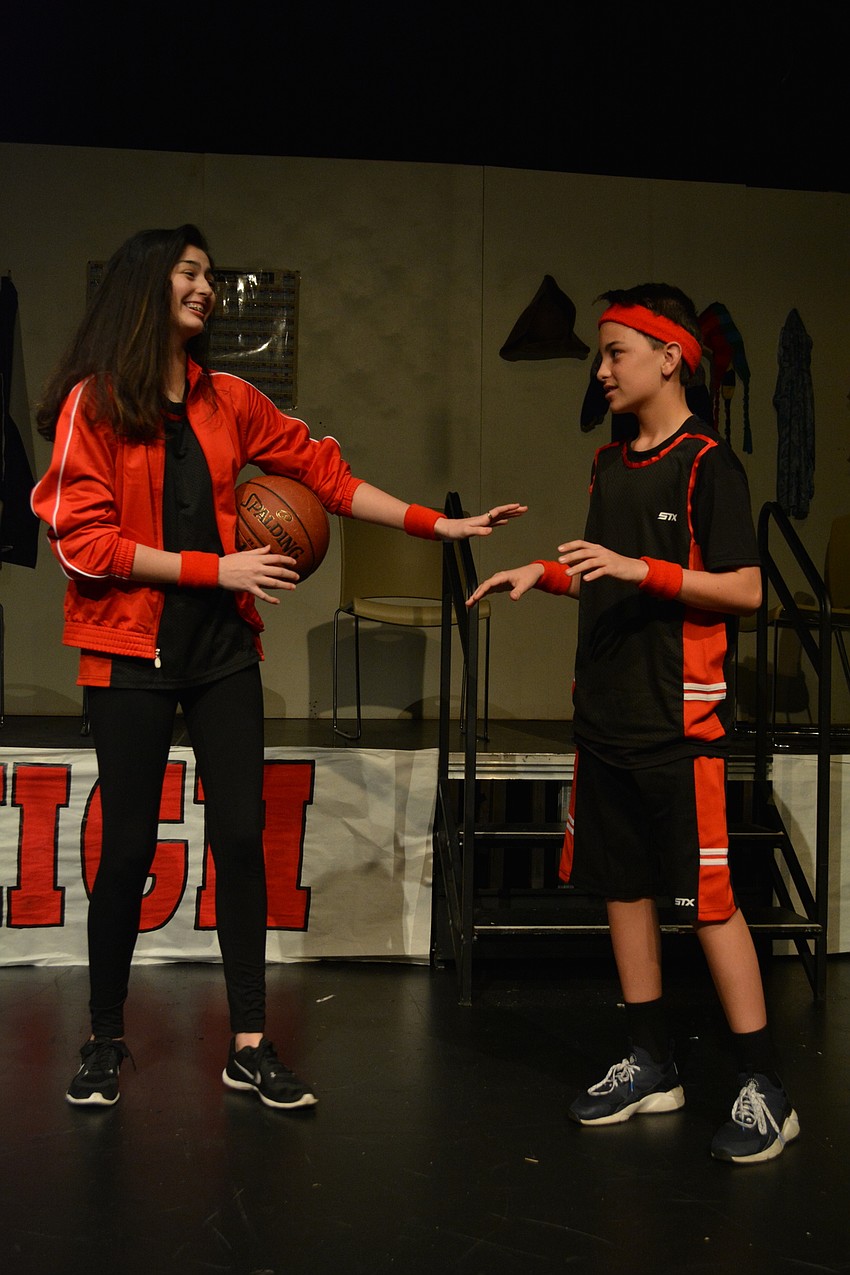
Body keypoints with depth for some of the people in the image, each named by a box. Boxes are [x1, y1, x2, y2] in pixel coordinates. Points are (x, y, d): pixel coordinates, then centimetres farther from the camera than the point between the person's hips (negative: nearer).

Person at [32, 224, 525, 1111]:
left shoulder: (228, 401, 9)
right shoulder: (92, 403, -4)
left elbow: (324, 472, 10)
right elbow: (84, 542, -10)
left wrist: (440, 525, 6)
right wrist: (219, 569, -12)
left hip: (222, 649, 4)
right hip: (132, 654, -4)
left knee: (241, 839, 2)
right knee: (129, 848, 1)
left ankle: (249, 1046, 12)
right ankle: (105, 1042, 21)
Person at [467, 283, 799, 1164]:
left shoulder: (707, 463, -8)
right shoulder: (611, 464, 15)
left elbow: (744, 589, -14)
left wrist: (640, 568, -21)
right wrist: (546, 575, 8)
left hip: (679, 717, -8)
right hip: (605, 712, 8)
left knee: (706, 897, -6)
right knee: (621, 885, 11)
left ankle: (764, 1089, 5)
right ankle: (650, 1065, 24)